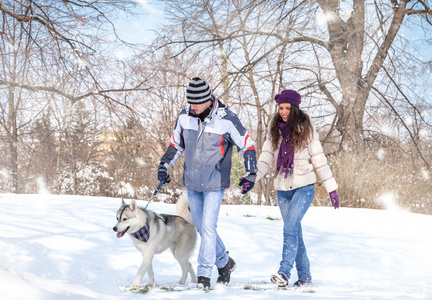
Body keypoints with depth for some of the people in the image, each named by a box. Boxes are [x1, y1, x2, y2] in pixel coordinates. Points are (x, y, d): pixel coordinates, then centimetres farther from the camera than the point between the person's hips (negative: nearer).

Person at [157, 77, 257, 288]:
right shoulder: (185, 117, -1)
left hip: (214, 183, -5)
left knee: (208, 227, -10)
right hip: (192, 183, 5)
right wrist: (164, 165, 7)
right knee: (200, 226, 12)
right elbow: (176, 144, 16)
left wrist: (251, 173, -9)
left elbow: (247, 145, -5)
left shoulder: (226, 119, -15)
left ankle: (204, 274, -2)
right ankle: (224, 263, 31)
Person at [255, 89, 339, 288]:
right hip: (282, 189, 5)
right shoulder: (274, 131, 7)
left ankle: (284, 273, -25)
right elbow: (266, 158, 2)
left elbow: (319, 160, -1)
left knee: (290, 227, -21)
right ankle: (305, 276, 18)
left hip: (304, 187, -5)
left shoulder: (306, 130, -4)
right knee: (294, 232, 8)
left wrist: (331, 188, -1)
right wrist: (253, 176, -16)